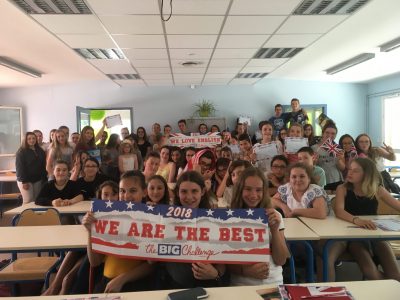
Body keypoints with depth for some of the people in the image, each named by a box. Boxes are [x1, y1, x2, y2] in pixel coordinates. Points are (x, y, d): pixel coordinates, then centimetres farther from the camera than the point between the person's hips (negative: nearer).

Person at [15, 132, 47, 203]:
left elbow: (43, 165, 8)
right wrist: (24, 181, -17)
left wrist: (44, 178, 3)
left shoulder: (40, 151, 8)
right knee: (28, 201, -3)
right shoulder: (21, 152, -7)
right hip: (25, 180, -4)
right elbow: (19, 167, -12)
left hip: (38, 179, 5)